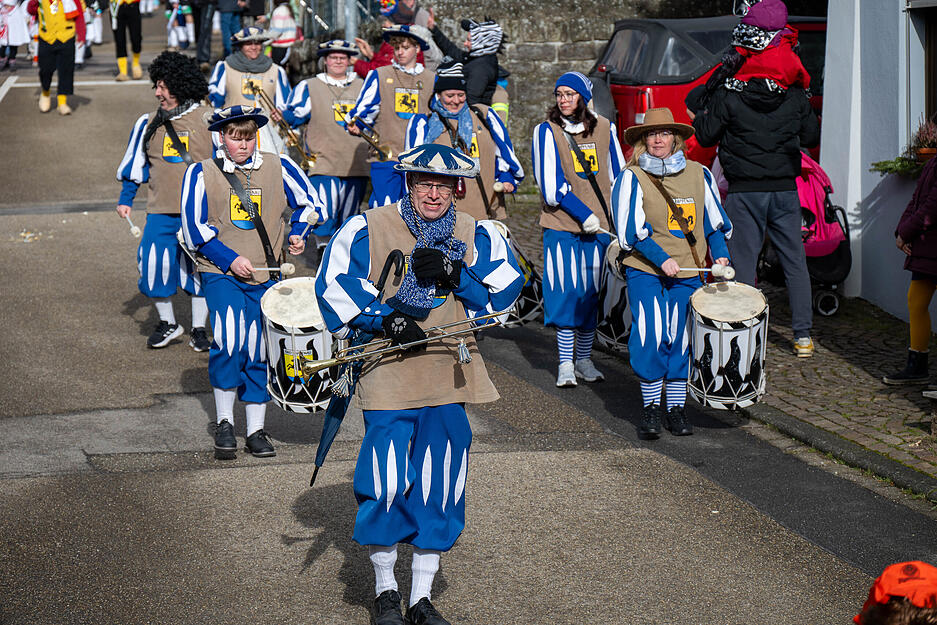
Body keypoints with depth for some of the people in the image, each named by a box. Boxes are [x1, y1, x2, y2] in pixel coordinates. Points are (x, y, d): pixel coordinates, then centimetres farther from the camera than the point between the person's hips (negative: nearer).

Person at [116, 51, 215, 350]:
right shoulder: (148, 123, 6)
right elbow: (135, 164, 17)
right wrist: (125, 199, 15)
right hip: (161, 211, 2)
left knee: (199, 269, 4)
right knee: (153, 264, -6)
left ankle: (199, 328, 20)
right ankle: (167, 323, 15)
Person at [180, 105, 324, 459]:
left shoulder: (278, 168, 6)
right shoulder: (201, 174, 2)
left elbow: (309, 203, 17)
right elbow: (194, 229, -1)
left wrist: (296, 234, 0)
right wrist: (230, 259, -10)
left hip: (265, 274, 2)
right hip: (221, 273, -2)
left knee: (259, 350, 3)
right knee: (229, 341, -20)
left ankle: (256, 431, 15)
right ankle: (224, 423, -5)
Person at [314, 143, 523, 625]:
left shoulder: (476, 236, 8)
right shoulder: (367, 229, -1)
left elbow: (504, 292, 5)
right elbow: (335, 285, -1)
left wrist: (455, 275, -11)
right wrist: (385, 319, -13)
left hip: (449, 373, 3)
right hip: (388, 371, -3)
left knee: (439, 485, 6)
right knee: (386, 482, -4)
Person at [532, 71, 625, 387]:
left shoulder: (604, 129, 7)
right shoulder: (547, 131, -3)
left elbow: (618, 177, 14)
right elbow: (551, 185, -8)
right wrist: (584, 215, -13)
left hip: (599, 226, 3)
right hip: (561, 226, -3)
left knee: (592, 294, 6)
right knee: (565, 292, -6)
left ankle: (584, 359, 17)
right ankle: (565, 364, 0)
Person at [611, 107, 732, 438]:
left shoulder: (698, 175, 9)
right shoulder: (632, 178, -2)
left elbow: (714, 221, 17)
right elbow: (630, 231, -6)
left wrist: (720, 254, 2)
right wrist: (662, 260, -15)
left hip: (688, 272, 3)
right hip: (645, 271, -3)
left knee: (681, 337, 2)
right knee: (650, 335, -13)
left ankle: (676, 408, 14)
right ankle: (651, 407, -1)